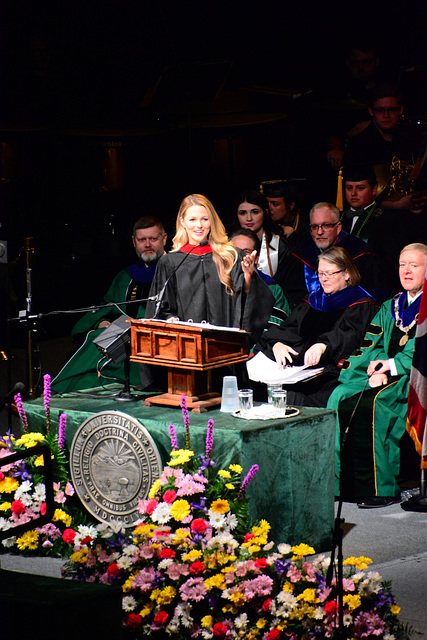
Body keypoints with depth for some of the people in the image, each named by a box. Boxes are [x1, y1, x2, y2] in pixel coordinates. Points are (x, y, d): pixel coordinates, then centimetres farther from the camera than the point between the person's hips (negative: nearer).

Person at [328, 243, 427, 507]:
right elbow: (369, 344, 14)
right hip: (383, 375, 6)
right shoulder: (390, 307, 23)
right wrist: (375, 366, -8)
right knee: (341, 398, -20)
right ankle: (343, 484, -17)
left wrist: (393, 364, -15)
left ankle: (381, 488, -26)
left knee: (370, 403, -32)